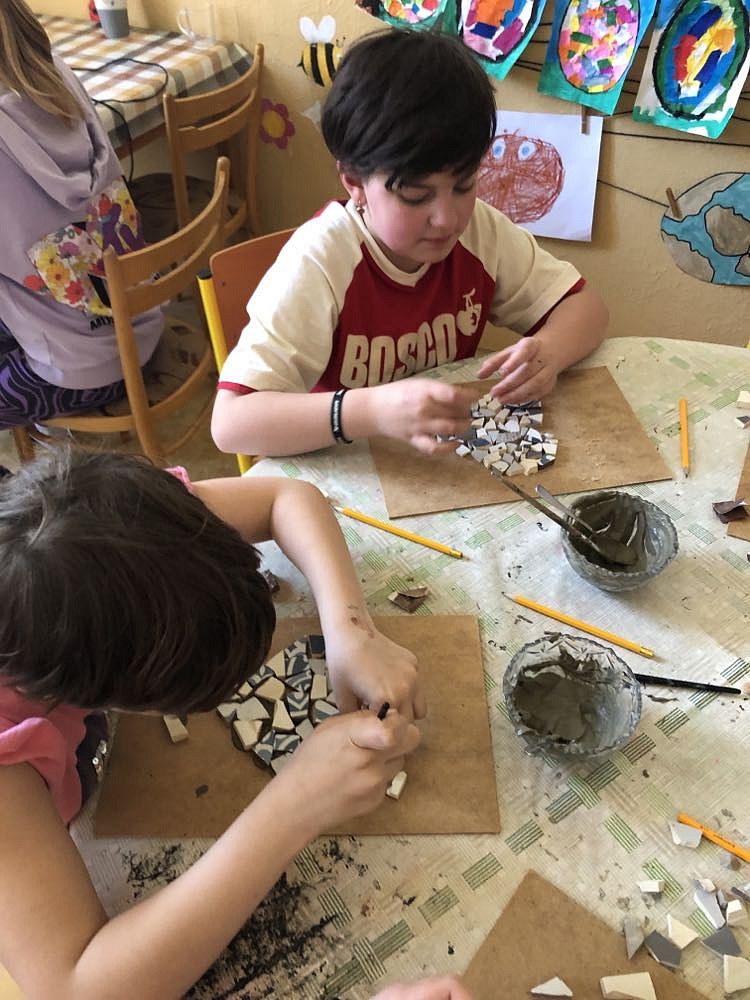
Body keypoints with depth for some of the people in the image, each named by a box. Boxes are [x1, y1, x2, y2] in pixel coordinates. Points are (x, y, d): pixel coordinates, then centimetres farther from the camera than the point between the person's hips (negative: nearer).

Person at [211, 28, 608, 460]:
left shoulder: (481, 230, -8)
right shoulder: (318, 263, -22)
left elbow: (586, 307, 1)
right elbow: (230, 423, -29)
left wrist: (549, 351, -21)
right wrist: (373, 409, -42)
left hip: (457, 465, 4)